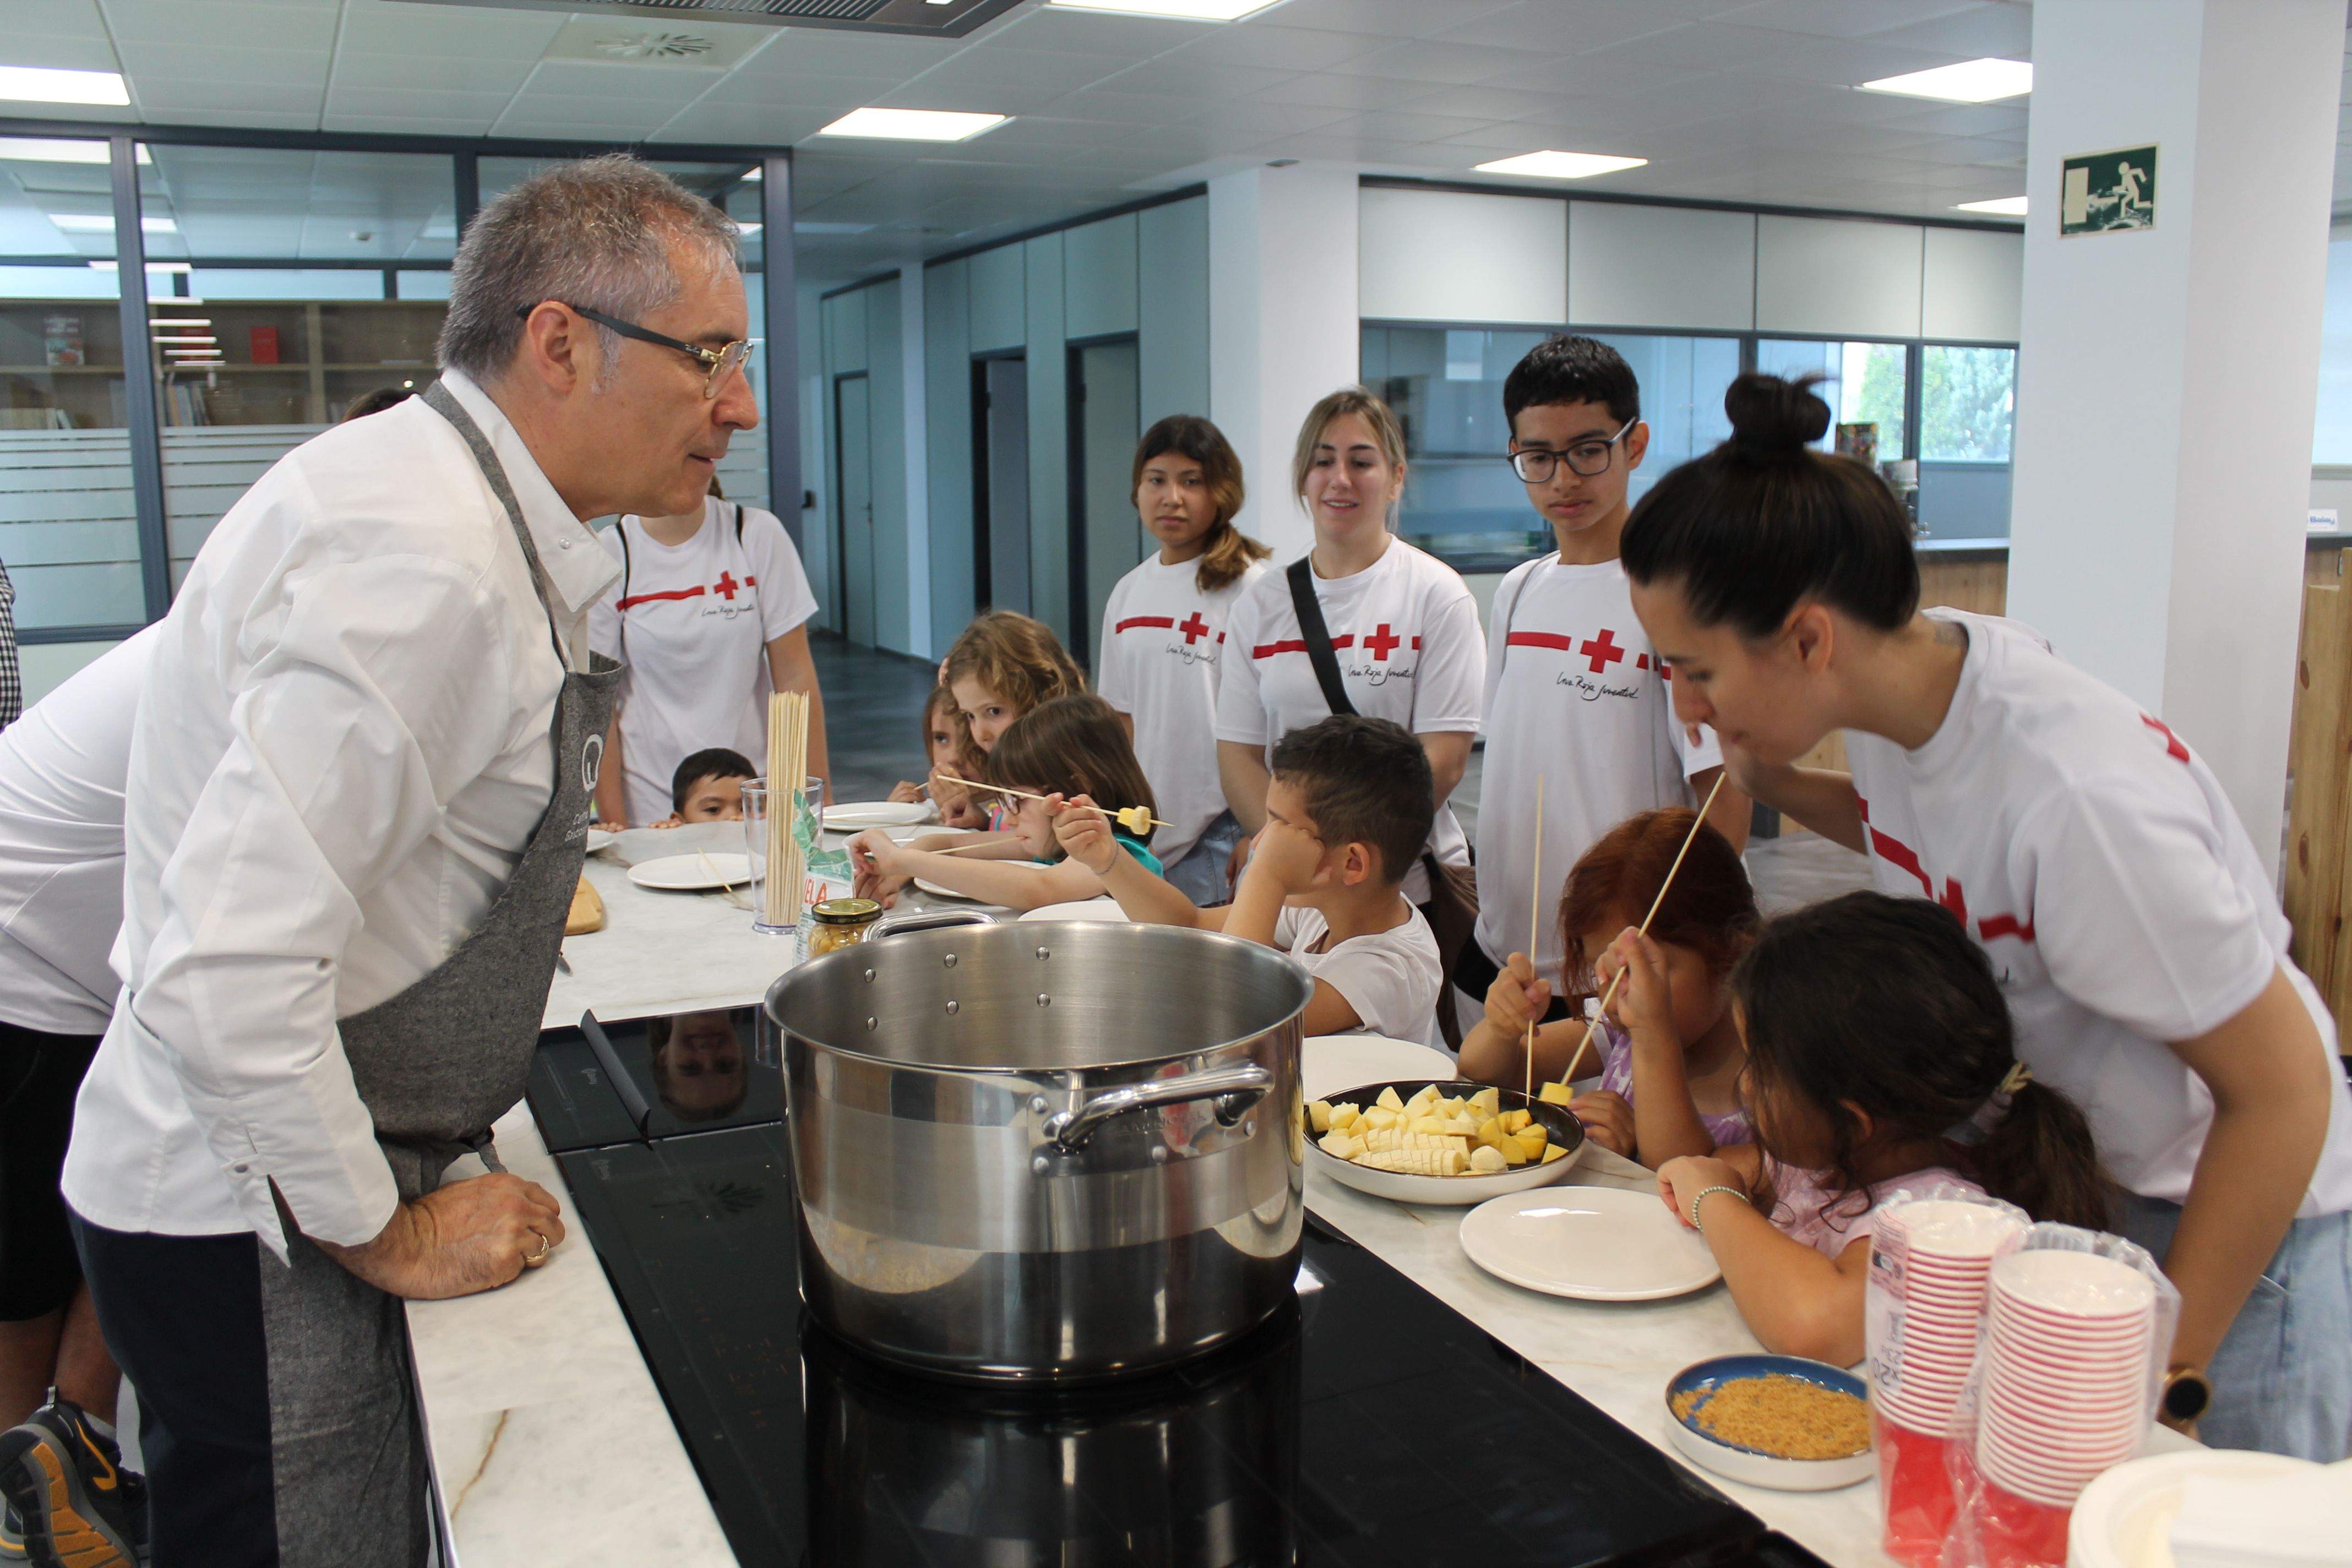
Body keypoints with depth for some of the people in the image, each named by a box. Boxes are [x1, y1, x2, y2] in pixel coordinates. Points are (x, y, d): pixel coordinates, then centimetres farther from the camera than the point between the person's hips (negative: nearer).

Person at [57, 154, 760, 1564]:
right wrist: (389, 1237, -18)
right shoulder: (425, 564, -27)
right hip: (247, 1230, -9)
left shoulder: (457, 506, 6)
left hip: (301, 1185, 9)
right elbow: (228, 980, -31)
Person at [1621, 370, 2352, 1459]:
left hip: (2247, 1215, -7)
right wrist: (1778, 785, -6)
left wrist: (2165, 1372, -17)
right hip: (2065, 1181, 7)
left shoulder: (2080, 795, -34)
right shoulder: (1900, 682, -11)